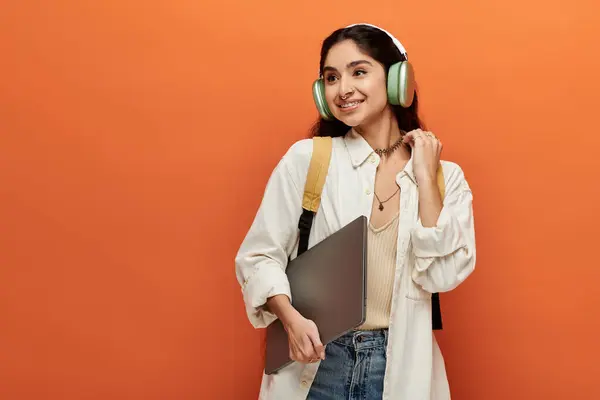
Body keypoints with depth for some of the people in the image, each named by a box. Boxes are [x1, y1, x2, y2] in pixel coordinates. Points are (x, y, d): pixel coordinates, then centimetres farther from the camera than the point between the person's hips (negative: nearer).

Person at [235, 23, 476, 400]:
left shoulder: (446, 176, -1)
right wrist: (291, 318, -19)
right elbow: (258, 256, -3)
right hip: (315, 363, -1)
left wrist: (424, 177, -12)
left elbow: (442, 275, -11)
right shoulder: (306, 159, -5)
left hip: (401, 366, 1)